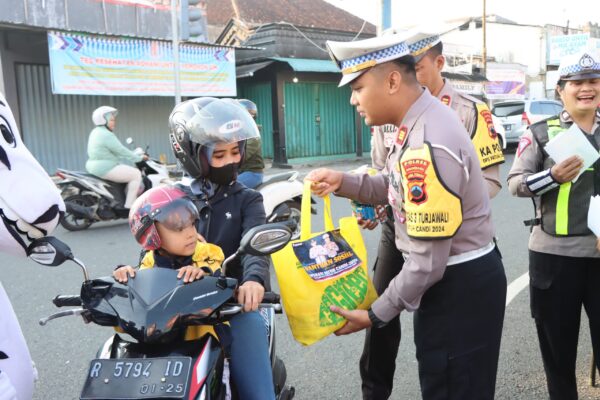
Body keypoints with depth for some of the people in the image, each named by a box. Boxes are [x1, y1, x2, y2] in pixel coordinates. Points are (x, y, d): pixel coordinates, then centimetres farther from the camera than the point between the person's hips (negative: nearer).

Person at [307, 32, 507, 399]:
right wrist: (343, 183, -2)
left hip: (460, 286, -10)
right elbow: (402, 189, 12)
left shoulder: (427, 147, -30)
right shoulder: (423, 119, 1)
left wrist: (376, 315, -16)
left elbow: (427, 262, -28)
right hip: (455, 277, 10)